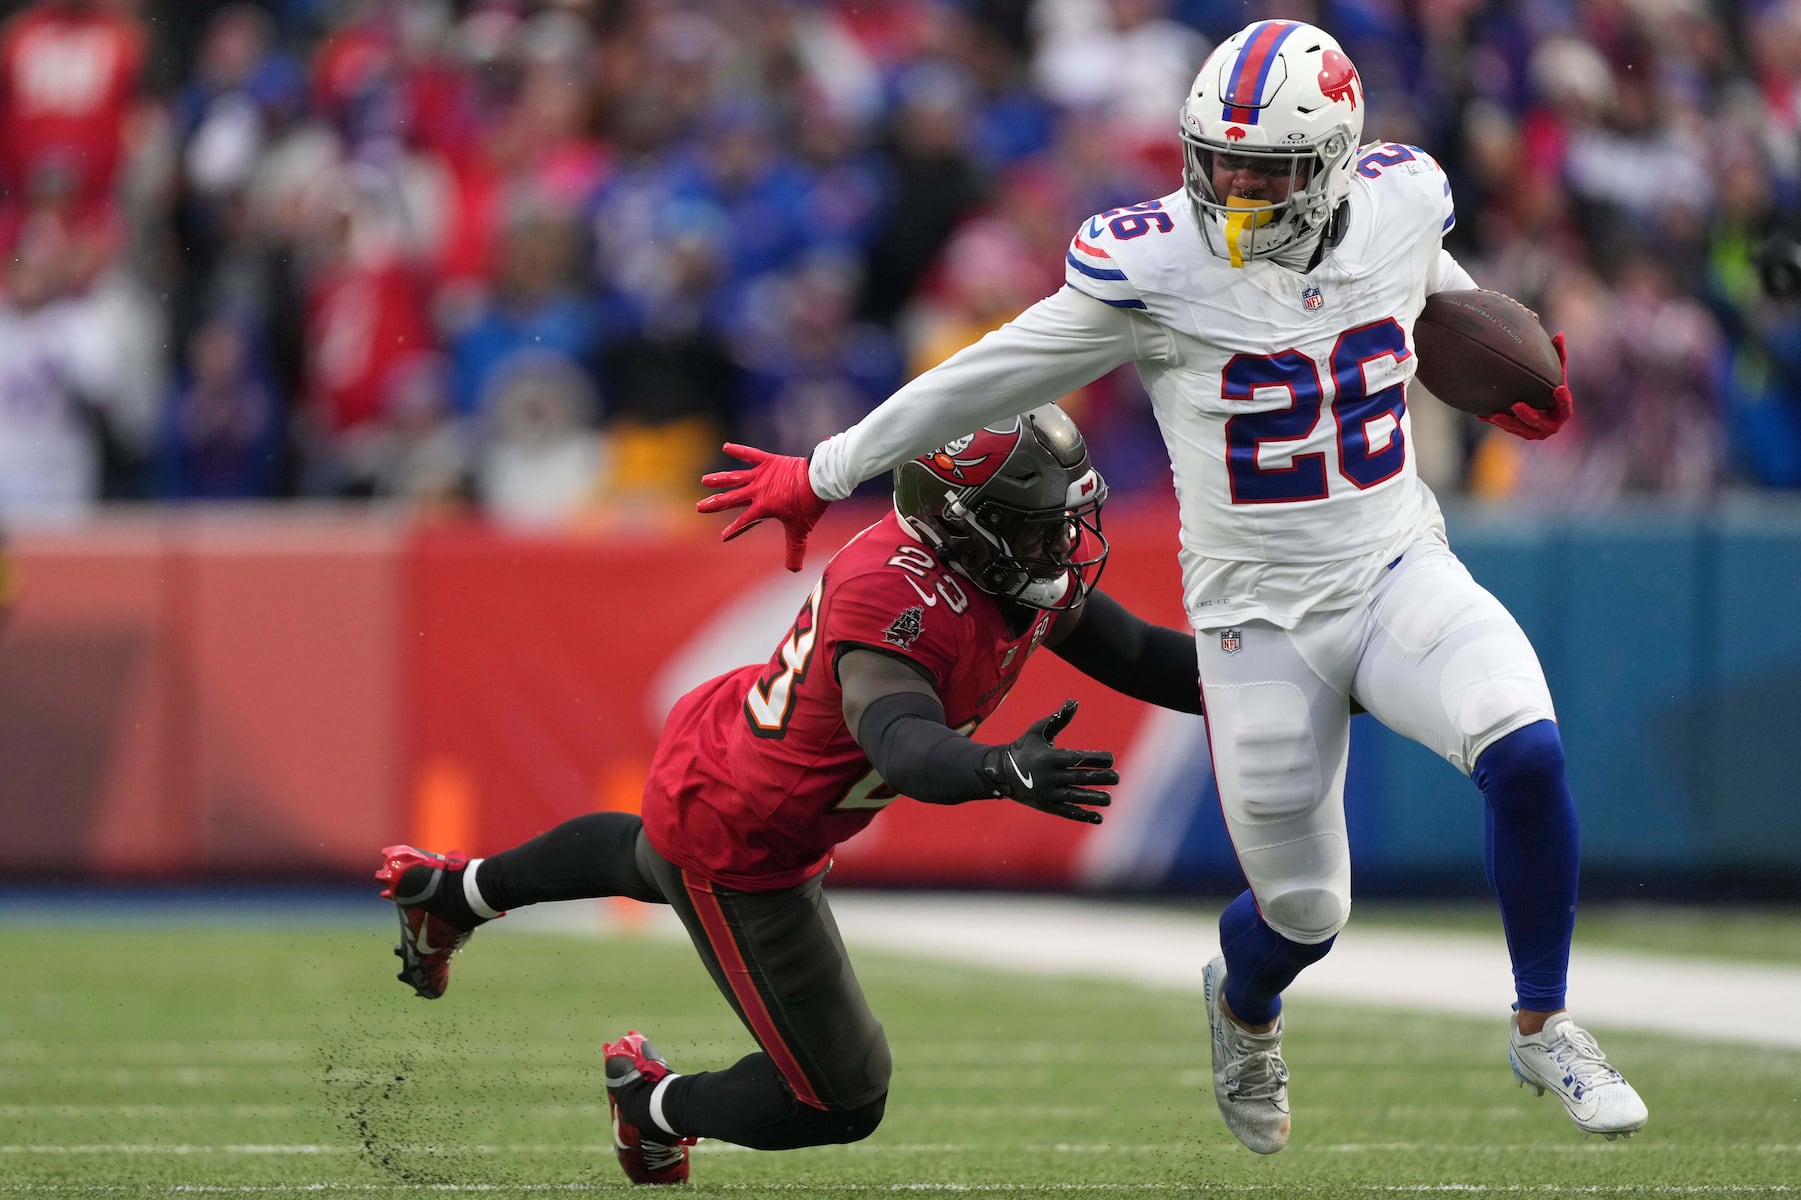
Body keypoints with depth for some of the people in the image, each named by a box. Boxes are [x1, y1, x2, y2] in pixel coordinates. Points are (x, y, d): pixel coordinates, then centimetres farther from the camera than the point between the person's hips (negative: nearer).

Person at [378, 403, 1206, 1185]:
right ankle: (656, 1104, 29)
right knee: (840, 1103, 1)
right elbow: (905, 748, -55)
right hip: (735, 849, -10)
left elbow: (1136, 656, -2)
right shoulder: (893, 597, -40)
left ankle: (454, 890, 68)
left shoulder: (1042, 564, -13)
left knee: (649, 859, 45)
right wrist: (1004, 772, -74)